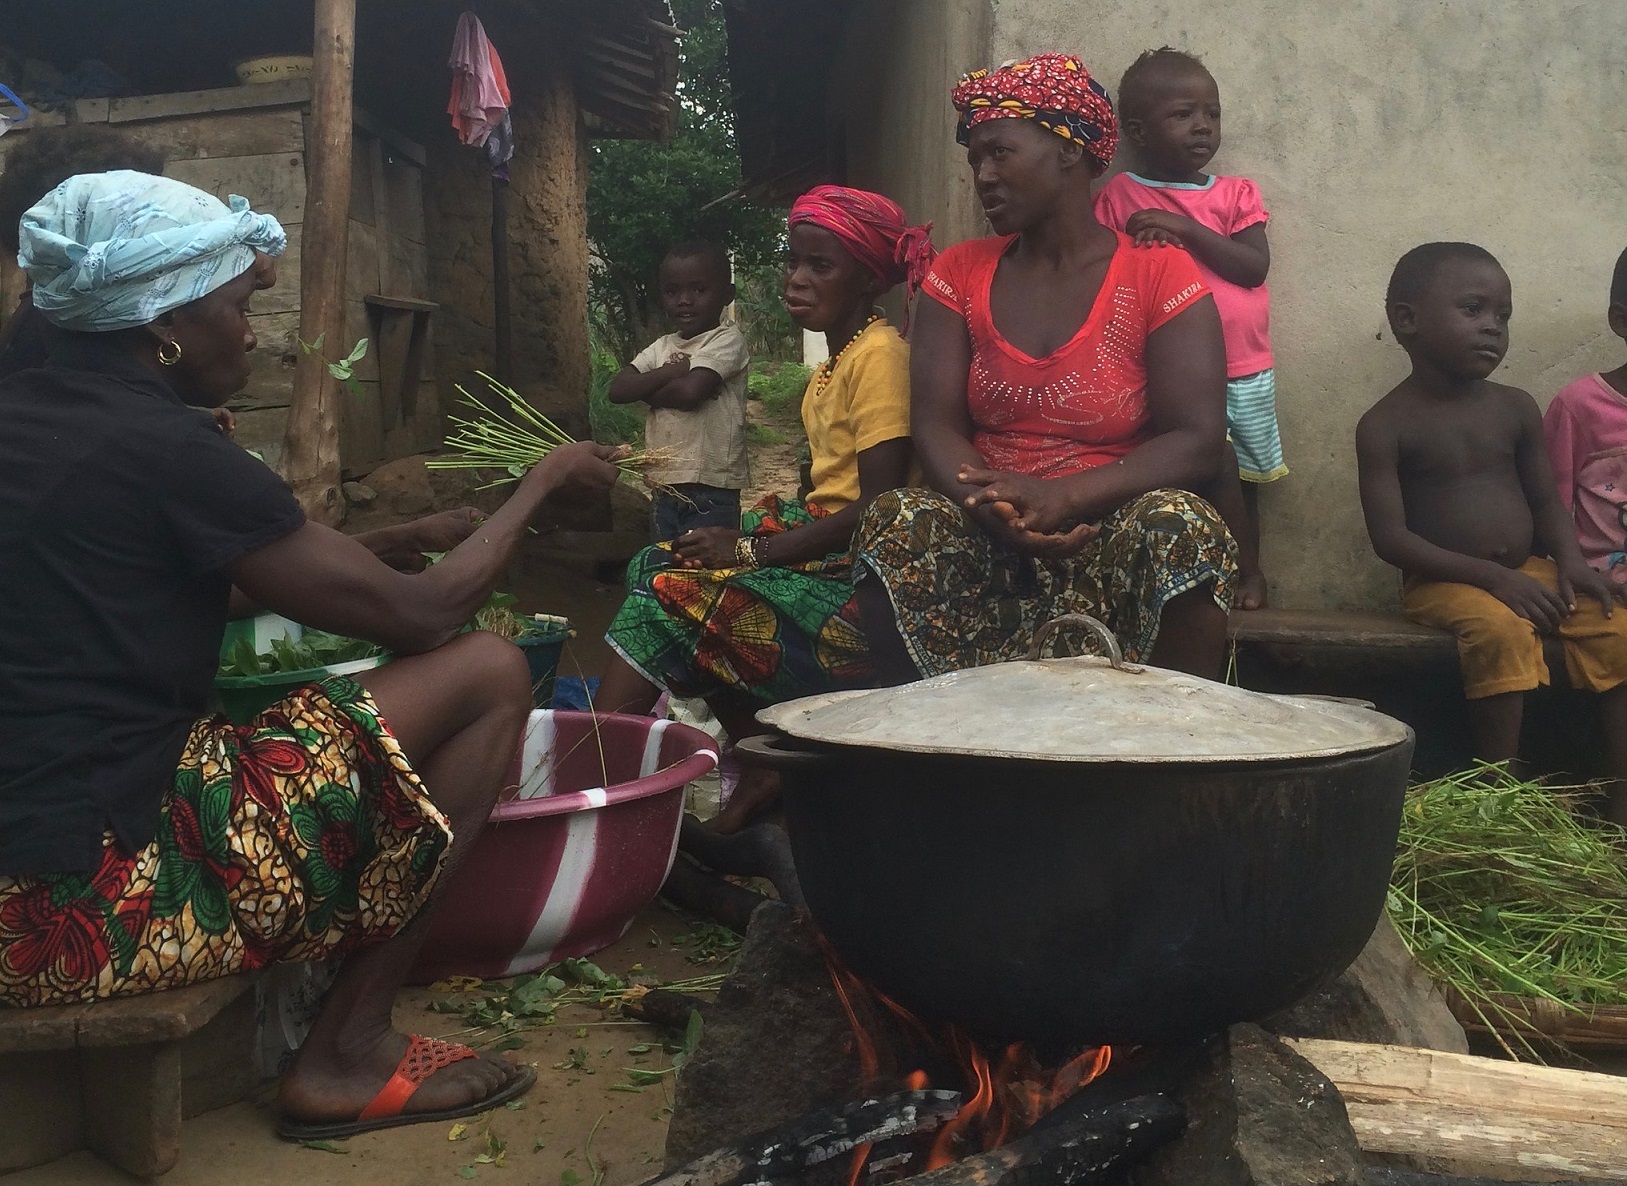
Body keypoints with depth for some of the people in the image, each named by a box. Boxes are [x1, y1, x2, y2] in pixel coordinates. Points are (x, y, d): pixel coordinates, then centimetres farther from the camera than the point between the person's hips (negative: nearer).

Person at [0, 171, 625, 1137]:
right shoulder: (157, 447, -14)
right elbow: (421, 615, -9)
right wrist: (544, 481, 7)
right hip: (91, 902, -9)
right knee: (489, 673, -4)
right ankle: (346, 1057, 2)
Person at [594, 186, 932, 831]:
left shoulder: (880, 354, -12)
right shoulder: (833, 365, 18)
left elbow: (880, 506, -20)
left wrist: (754, 549, -18)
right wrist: (745, 538, 0)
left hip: (859, 571, -10)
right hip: (822, 544, 10)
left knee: (671, 591, -17)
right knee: (658, 563, -1)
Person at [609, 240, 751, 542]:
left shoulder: (727, 340, -7)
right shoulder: (661, 347, 13)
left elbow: (689, 392, -21)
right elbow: (618, 390, -1)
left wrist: (647, 391, -4)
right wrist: (671, 372, -12)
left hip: (712, 494, -7)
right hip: (664, 488, 7)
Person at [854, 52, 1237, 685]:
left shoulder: (1160, 276, 0)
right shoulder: (959, 274, 10)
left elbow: (1198, 442, -9)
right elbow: (935, 425, 0)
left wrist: (1063, 499, -25)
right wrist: (997, 509, -22)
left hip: (1115, 541, -2)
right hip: (988, 544, 2)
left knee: (1179, 526, -33)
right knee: (896, 523, -27)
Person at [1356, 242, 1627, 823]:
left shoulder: (1516, 409, 8)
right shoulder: (1386, 425, -8)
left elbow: (1545, 500, 13)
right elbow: (1390, 538, -14)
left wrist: (1571, 560, -8)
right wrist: (1491, 576, -20)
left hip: (1529, 571, 6)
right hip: (1444, 581, -5)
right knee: (1501, 630, -34)